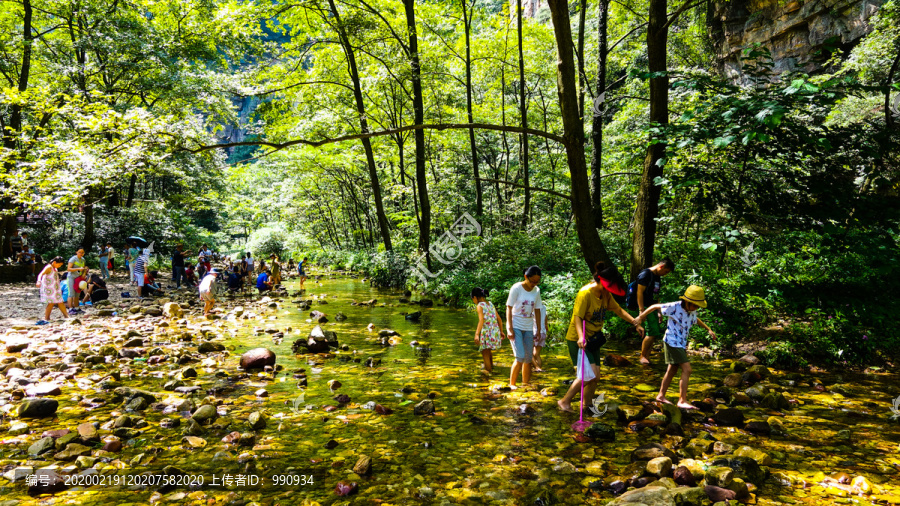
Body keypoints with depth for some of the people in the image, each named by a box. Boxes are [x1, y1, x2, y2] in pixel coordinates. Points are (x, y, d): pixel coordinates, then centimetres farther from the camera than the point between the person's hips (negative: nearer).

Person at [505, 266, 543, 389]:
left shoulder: (537, 290, 5)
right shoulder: (516, 288, -11)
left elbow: (537, 311, 11)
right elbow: (509, 308, -9)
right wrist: (510, 328, -14)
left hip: (528, 328, 5)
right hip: (515, 326, -5)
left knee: (528, 359, 6)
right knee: (520, 357, -14)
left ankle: (526, 384, 17)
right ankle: (512, 384, -1)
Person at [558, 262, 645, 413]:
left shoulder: (605, 294, 5)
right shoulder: (585, 293, -22)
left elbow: (618, 309, 9)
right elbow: (577, 317, -27)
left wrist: (634, 322, -6)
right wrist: (581, 337, -41)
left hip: (593, 339, 9)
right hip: (578, 340, -9)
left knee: (595, 375, 9)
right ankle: (565, 401, -3)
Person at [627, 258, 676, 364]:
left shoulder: (657, 277, 17)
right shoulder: (645, 274, -10)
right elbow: (639, 292, -16)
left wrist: (660, 312, 24)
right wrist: (641, 311, -20)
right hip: (644, 308, -9)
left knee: (654, 333, 6)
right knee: (652, 332, -14)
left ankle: (647, 357, 13)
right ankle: (643, 356, -2)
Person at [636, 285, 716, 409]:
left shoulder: (692, 312, 5)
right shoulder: (674, 307, -18)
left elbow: (696, 320, 29)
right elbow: (655, 307, -8)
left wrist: (708, 329, 22)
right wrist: (641, 317, -3)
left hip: (681, 345, 9)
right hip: (672, 342, -8)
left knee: (672, 371, 16)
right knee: (687, 370, -15)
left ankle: (661, 396, 29)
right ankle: (682, 401, -13)